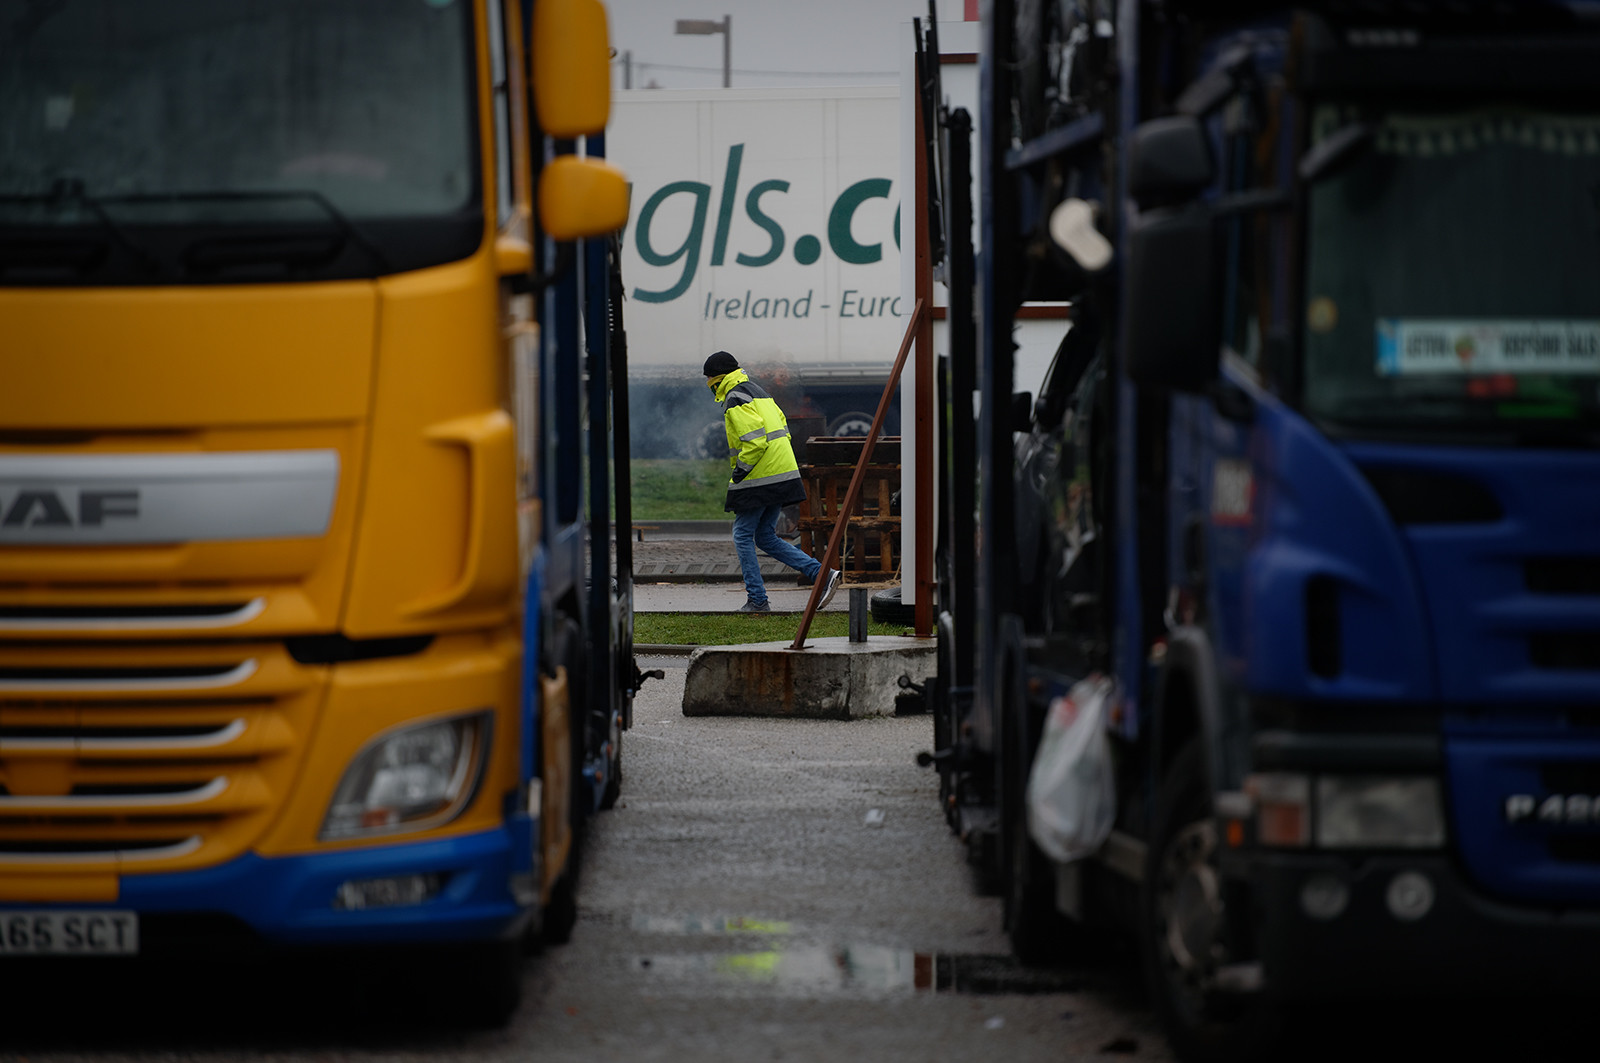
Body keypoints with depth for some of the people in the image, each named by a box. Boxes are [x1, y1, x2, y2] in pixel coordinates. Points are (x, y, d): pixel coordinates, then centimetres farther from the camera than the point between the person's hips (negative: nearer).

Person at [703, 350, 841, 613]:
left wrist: (739, 472, -15)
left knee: (743, 535, 2)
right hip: (783, 476, 9)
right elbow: (782, 425, 23)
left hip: (758, 479, -9)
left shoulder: (735, 399, -12)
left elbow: (754, 439, -22)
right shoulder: (756, 390, 20)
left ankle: (757, 600, 2)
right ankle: (823, 574, 1)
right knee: (766, 537, 13)